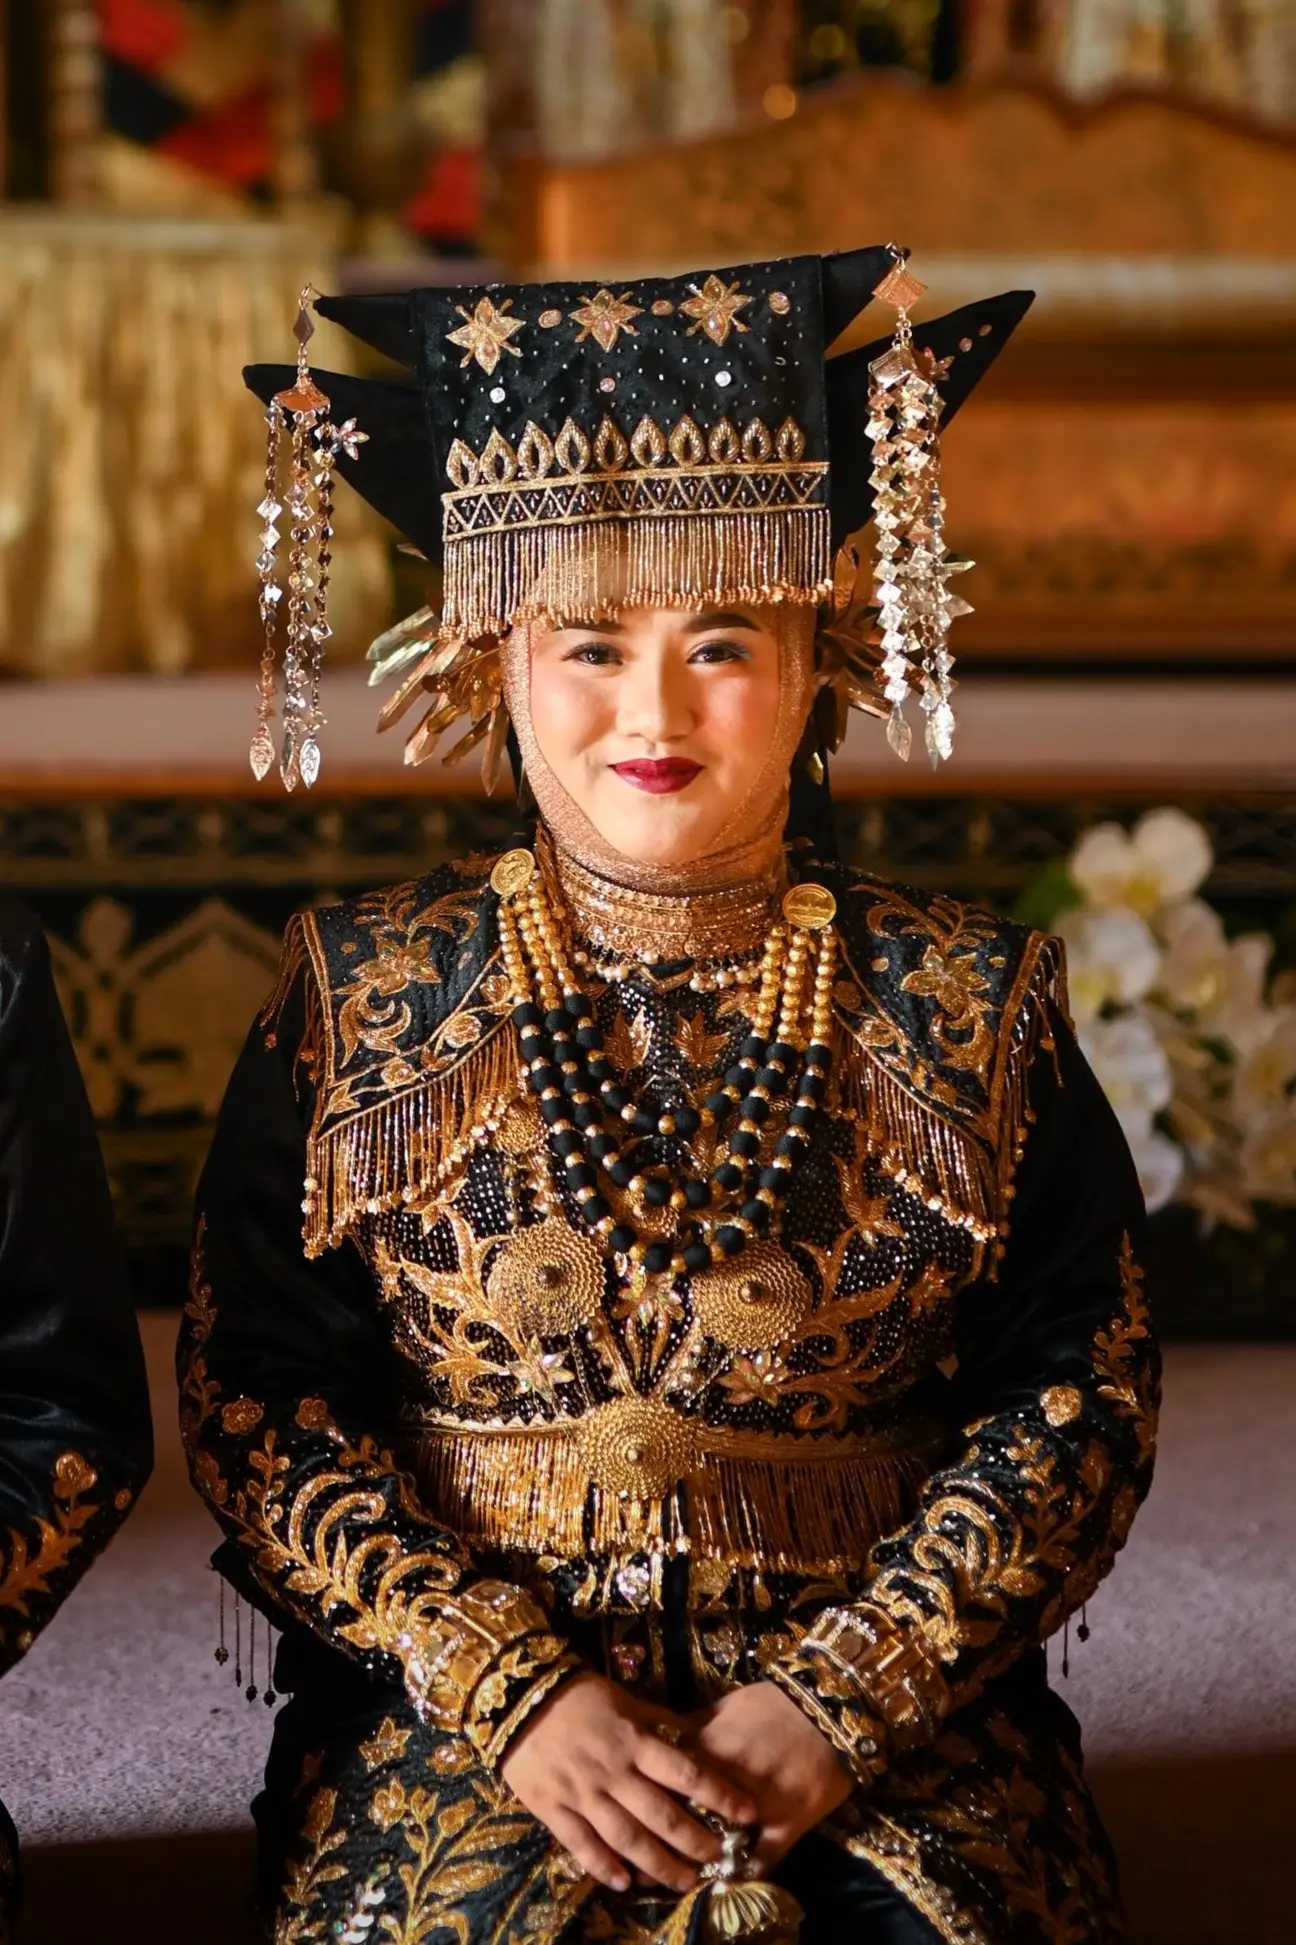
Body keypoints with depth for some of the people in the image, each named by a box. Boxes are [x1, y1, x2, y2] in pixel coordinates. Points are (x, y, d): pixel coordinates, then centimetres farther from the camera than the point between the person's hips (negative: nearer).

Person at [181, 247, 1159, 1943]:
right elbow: (258, 1394, 1)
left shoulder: (973, 1008, 5)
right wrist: (511, 1687, -11)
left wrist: (844, 1697, -9)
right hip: (454, 1716, 0)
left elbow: (1079, 1391, 2)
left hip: (896, 1720, 1)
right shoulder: (360, 1001, 5)